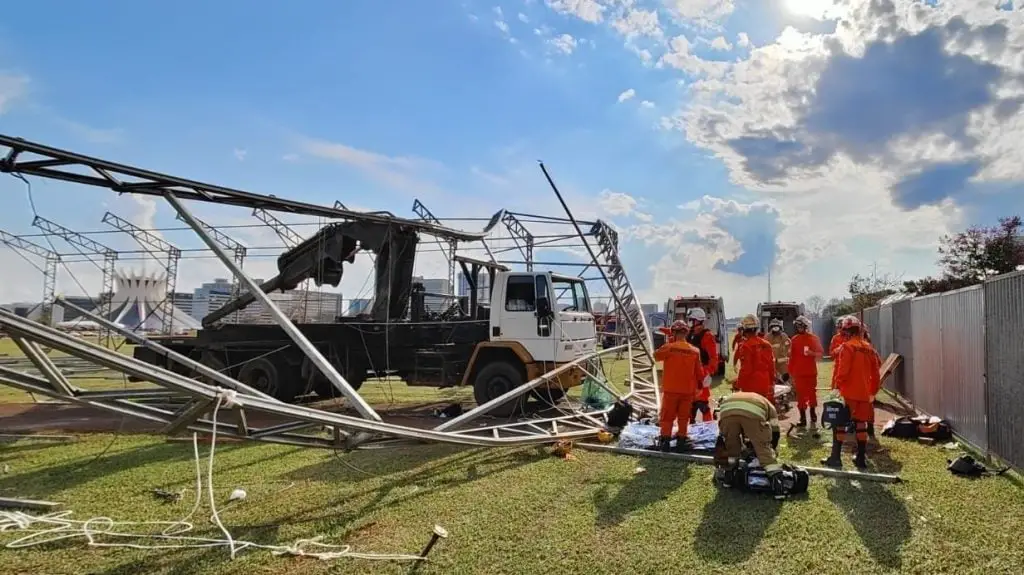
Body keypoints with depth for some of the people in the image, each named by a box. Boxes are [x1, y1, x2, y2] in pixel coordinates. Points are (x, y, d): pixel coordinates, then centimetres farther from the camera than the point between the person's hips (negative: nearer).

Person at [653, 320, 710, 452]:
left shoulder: (668, 348, -12)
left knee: (667, 416, 8)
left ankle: (665, 440, 8)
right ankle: (681, 441, 16)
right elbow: (699, 372, 7)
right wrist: (701, 383, 23)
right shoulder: (695, 351, -1)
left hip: (670, 389, -2)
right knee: (683, 417, 13)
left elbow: (656, 356, 7)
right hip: (688, 390, 3)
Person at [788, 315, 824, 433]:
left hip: (811, 372, -3)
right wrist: (790, 371, 9)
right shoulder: (794, 339, 8)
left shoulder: (813, 338, -1)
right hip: (798, 373, 3)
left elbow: (821, 353, -2)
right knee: (800, 396, 7)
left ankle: (813, 418, 2)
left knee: (812, 395, -5)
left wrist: (812, 353, -22)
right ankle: (803, 419, 13)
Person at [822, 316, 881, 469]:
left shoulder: (847, 347, -11)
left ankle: (835, 458, 1)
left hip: (849, 393, -6)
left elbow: (842, 370, -18)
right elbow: (876, 372, 13)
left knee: (839, 423, 1)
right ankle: (861, 458, 17)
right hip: (864, 393, 6)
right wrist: (873, 391, 19)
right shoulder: (868, 348, 9)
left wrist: (838, 385, -9)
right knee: (861, 424, 13)